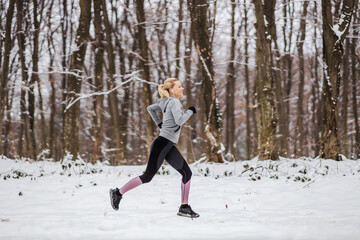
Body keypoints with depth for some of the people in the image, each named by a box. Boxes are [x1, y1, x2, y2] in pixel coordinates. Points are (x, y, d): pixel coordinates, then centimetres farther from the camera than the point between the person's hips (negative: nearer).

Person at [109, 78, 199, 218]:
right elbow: (180, 120, -23)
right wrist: (190, 111, -8)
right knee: (148, 176, -8)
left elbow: (151, 109, 30)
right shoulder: (174, 102, -10)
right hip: (163, 143, -10)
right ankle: (118, 193, 2)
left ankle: (184, 208, 5)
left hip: (169, 146, 10)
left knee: (187, 173, 4)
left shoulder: (165, 102, 17)